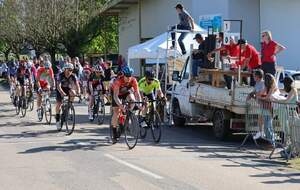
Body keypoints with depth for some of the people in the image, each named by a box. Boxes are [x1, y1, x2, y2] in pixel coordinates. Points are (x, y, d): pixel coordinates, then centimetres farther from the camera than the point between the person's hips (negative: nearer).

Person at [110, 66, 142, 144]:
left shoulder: (133, 81, -30)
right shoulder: (118, 81, -38)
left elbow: (137, 93, -31)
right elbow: (115, 96, -43)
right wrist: (120, 105, -58)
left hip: (126, 92, 3)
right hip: (117, 93, -3)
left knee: (132, 99, -30)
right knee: (116, 112, -11)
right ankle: (114, 135, -2)